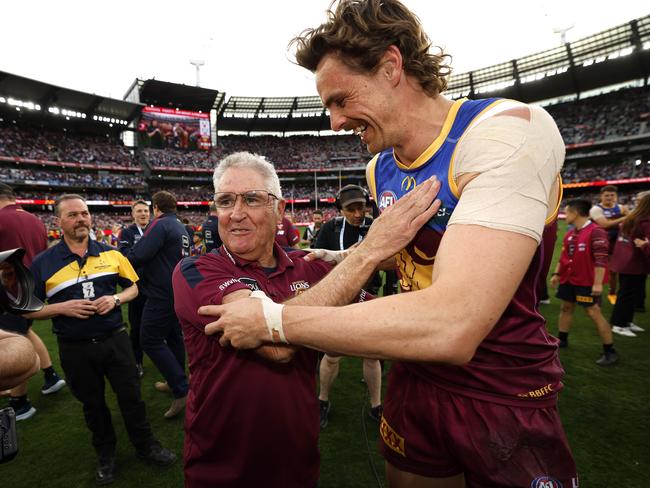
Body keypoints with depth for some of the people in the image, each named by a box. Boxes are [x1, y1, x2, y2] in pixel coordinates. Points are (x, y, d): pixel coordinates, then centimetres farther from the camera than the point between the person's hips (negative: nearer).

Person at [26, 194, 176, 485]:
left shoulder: (111, 254, 0)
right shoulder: (43, 263, -5)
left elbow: (133, 287, 8)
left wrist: (115, 299, -12)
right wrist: (63, 308, -18)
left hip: (115, 340, 1)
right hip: (75, 349, 0)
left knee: (131, 396, 10)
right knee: (92, 405, 18)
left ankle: (146, 446, 31)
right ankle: (105, 454, 40)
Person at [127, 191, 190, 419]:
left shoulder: (160, 224, -14)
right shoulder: (182, 229, 13)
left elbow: (138, 256, -22)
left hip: (162, 294, -9)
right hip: (179, 292, 9)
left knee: (150, 340, -3)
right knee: (173, 337, 18)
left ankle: (181, 390, -4)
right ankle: (175, 381, 31)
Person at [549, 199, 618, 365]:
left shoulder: (596, 231, -17)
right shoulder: (570, 233, 8)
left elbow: (601, 259, -21)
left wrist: (598, 283, -24)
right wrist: (557, 273, 13)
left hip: (586, 281, -8)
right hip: (568, 279, 8)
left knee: (593, 312, -5)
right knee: (566, 307, 15)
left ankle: (610, 352, 7)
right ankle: (562, 340, 29)